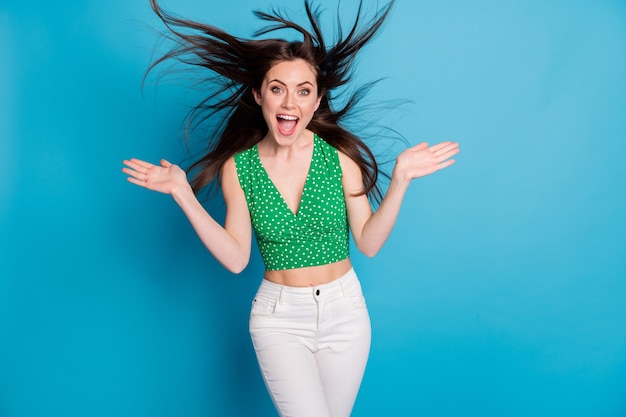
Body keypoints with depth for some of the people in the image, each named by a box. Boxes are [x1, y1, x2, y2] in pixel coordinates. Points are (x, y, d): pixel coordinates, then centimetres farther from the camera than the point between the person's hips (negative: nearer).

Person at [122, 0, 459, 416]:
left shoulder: (339, 155, -9)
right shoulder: (238, 167, -7)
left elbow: (369, 243, -6)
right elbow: (236, 258, -7)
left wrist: (400, 179, -17)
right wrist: (184, 195, -12)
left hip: (344, 309, 1)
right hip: (279, 317, -1)